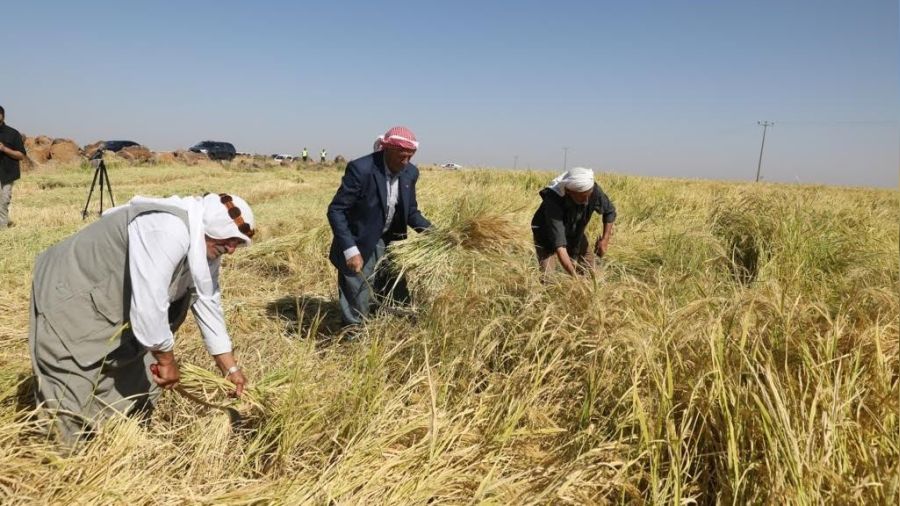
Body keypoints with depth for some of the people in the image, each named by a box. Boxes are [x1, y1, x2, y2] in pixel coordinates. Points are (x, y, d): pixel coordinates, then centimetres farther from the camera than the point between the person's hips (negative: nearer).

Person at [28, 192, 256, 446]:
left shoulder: (206, 245, -4)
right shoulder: (167, 231, -36)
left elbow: (207, 302, 1)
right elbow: (149, 302, -39)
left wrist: (230, 367, 1)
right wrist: (166, 360, -24)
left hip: (112, 297, 9)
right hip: (70, 293, -9)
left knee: (136, 373, 14)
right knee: (74, 382, -6)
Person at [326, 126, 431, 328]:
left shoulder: (410, 172, -4)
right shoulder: (361, 169, -23)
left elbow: (411, 211, 8)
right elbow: (335, 210, -21)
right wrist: (350, 249, -29)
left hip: (390, 245, 6)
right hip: (359, 247, -6)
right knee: (357, 310, 3)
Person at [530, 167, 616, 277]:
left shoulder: (594, 190, -27)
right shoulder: (553, 201, -41)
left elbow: (610, 211, -4)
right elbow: (559, 244, -45)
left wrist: (605, 239, -12)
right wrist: (574, 275, -52)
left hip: (576, 234, 5)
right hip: (547, 235, -5)